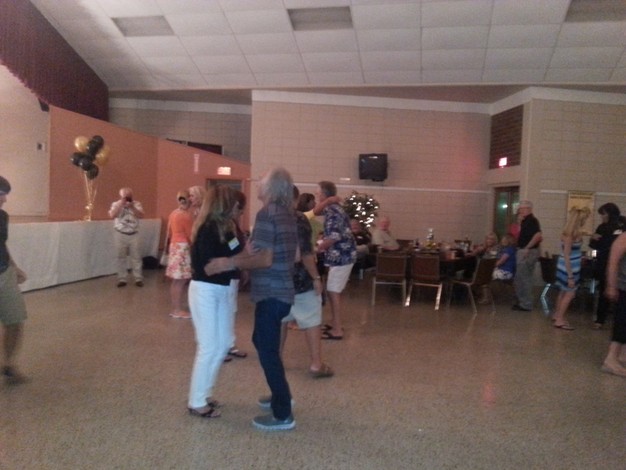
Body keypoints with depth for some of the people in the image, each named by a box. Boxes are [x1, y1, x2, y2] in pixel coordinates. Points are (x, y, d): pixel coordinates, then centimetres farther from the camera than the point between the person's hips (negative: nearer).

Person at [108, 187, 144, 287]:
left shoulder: (136, 204, 2)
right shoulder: (116, 204, 1)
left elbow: (141, 215, -12)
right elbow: (112, 215, -16)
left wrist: (132, 207, -23)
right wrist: (121, 204, -18)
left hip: (133, 235, 0)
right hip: (120, 235, 0)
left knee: (136, 257, 3)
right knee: (121, 257, 6)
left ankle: (138, 278, 10)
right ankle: (122, 279, 13)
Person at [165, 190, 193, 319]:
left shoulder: (173, 213, 11)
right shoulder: (186, 215, -15)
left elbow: (169, 233, 17)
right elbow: (190, 235, -14)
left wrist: (168, 247, 24)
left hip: (174, 246, 9)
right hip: (183, 248, -9)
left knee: (176, 281, 11)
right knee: (181, 281, -5)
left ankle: (175, 308, 17)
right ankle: (178, 310, -2)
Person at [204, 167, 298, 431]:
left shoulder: (267, 214, -17)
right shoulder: (287, 214, 10)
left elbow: (264, 259, -23)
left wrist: (229, 264, -17)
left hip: (271, 292, -9)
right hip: (281, 289, 9)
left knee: (268, 350, 0)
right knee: (263, 341, 23)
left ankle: (283, 415, 8)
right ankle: (281, 395, 35)